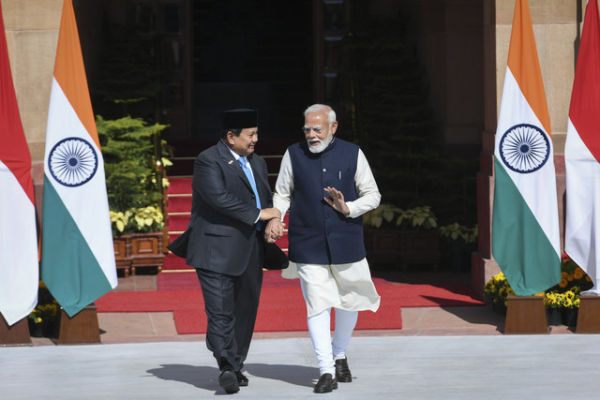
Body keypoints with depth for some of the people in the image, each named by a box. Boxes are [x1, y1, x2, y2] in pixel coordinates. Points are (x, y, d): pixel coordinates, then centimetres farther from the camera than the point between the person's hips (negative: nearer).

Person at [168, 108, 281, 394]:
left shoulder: (257, 163, 19)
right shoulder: (208, 161, -7)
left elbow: (266, 199, 27)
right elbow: (219, 197, -19)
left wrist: (272, 223, 6)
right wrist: (258, 214, -16)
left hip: (250, 251, 7)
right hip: (218, 250, -7)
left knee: (245, 311, 8)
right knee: (220, 311, -12)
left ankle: (235, 367, 17)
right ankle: (226, 367, -17)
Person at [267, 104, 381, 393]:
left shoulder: (352, 154, 2)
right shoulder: (293, 155, 3)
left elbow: (372, 195, 6)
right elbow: (282, 193, 12)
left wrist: (348, 208, -12)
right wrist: (274, 218, -8)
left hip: (346, 243, 1)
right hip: (308, 246, -1)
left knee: (349, 302, 11)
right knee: (317, 305, -7)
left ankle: (339, 355, 35)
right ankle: (326, 371, -6)